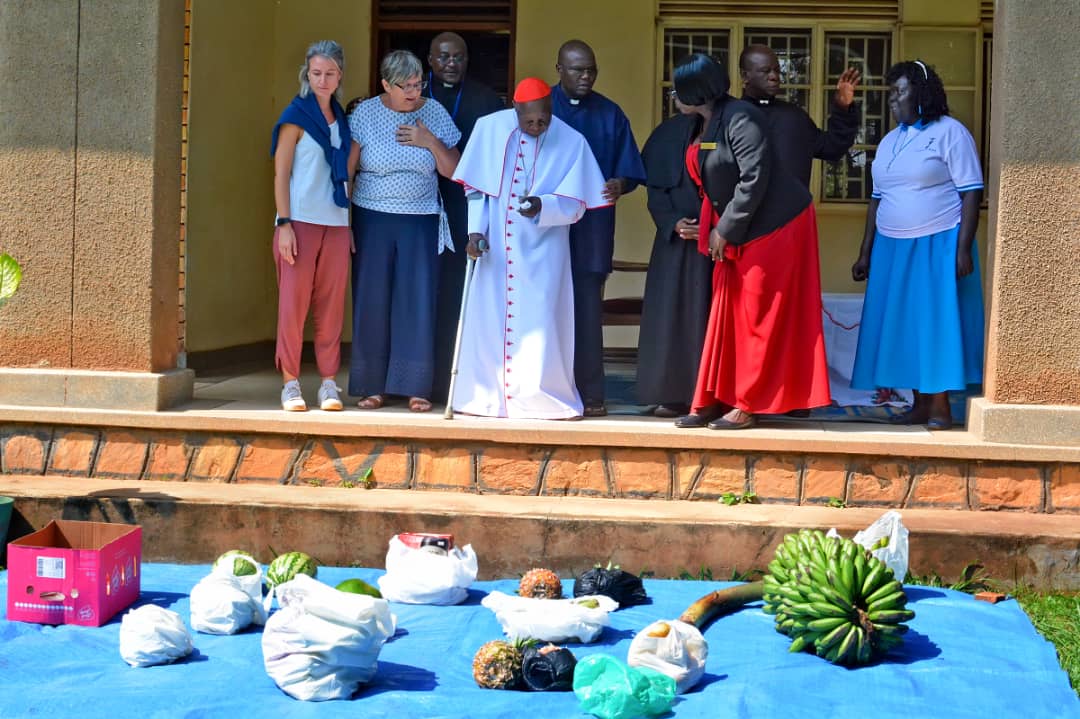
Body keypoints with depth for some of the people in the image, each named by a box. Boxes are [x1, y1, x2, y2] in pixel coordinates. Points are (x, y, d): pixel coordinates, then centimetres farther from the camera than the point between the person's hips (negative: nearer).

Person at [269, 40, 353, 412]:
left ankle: (329, 384, 9)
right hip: (301, 222, -5)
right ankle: (290, 384, 3)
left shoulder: (341, 119, 14)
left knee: (331, 305, 4)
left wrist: (350, 225, 10)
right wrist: (284, 224, -12)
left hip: (336, 224, 5)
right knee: (293, 302, -3)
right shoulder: (296, 116, -1)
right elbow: (281, 174, -4)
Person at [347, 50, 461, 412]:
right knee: (372, 300, 0)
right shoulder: (366, 114, -1)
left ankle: (415, 387, 2)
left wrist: (432, 142, -12)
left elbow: (452, 171, 4)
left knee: (418, 301, -4)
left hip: (420, 222, 1)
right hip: (372, 219, -1)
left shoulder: (434, 113, 3)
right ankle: (371, 386, 7)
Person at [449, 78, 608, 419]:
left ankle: (540, 399, 2)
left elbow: (575, 205, -5)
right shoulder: (489, 128, -2)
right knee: (488, 317, 2)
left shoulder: (572, 142, -6)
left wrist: (542, 207, -23)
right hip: (495, 245, 2)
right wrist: (476, 230, -5)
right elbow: (475, 187, 5)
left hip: (542, 250, -2)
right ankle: (486, 395, 11)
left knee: (539, 320, -6)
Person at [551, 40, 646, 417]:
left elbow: (629, 170, 7)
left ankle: (590, 393, 1)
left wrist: (619, 183, -16)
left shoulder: (610, 115, 9)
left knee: (587, 308, -2)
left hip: (592, 226, 1)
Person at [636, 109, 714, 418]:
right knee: (673, 311, 1)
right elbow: (655, 189, 7)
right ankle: (674, 394, 6)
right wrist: (673, 222, -9)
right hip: (677, 237, 2)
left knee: (713, 315, -3)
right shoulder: (669, 133, 7)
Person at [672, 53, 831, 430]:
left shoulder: (740, 119, -20)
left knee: (760, 319, -2)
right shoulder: (704, 125, 8)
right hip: (735, 231, 9)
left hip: (773, 227, -9)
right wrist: (714, 228, 6)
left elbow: (754, 180, -24)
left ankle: (749, 405, 5)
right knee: (726, 317, 8)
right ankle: (714, 400, 12)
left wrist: (726, 230, -18)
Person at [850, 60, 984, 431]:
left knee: (937, 323, -4)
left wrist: (963, 249, -17)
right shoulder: (889, 142, 14)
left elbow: (971, 192, -9)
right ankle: (920, 404, 11)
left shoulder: (950, 132, -5)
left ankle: (940, 407, 1)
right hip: (892, 248, 6)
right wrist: (865, 253, 15)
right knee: (902, 326, 5)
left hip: (937, 247, -6)